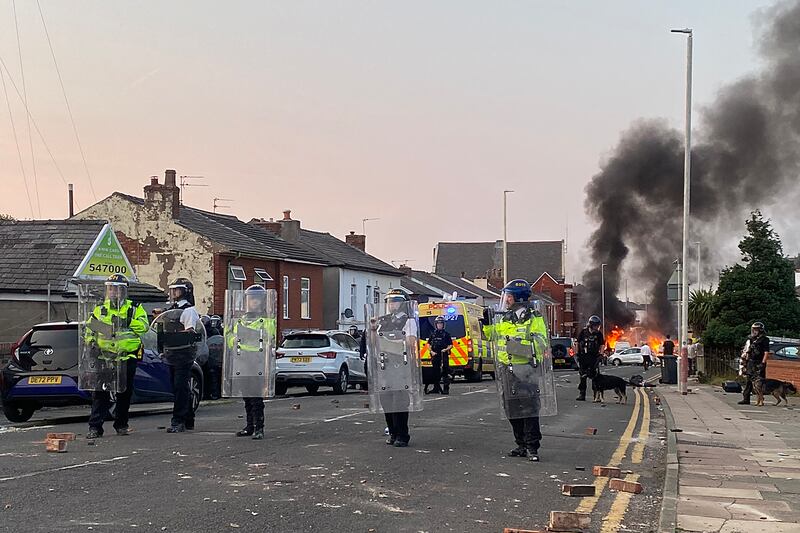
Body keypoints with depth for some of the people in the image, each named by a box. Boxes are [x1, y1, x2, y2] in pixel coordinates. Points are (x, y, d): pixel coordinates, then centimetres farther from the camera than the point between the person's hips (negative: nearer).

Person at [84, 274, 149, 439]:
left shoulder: (134, 309, 6)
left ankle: (121, 425, 21)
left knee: (125, 393, 8)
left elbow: (144, 325, -11)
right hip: (104, 357, 0)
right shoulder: (100, 309, 12)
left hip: (127, 358, 0)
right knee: (100, 392, -6)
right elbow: (89, 329, 15)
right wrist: (91, 342, -4)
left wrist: (125, 322, -22)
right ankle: (95, 427, -6)